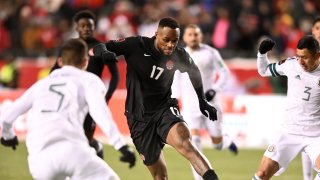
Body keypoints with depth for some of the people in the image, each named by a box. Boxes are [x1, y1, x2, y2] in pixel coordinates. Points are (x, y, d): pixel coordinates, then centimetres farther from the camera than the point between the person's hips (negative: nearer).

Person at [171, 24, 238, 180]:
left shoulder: (210, 53, -5)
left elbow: (225, 72, 0)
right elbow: (175, 81, 16)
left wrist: (215, 89, -14)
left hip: (209, 103, -1)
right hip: (189, 105, 1)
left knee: (217, 143, 6)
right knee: (194, 141, -16)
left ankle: (227, 141, 44)